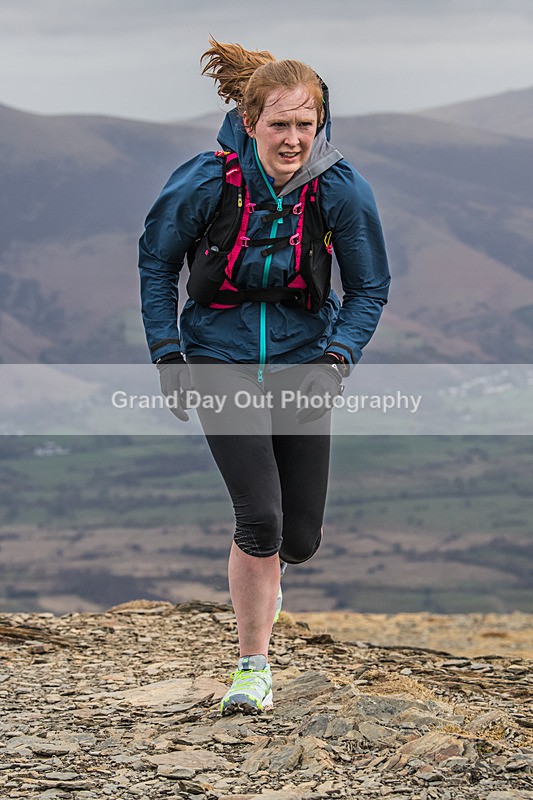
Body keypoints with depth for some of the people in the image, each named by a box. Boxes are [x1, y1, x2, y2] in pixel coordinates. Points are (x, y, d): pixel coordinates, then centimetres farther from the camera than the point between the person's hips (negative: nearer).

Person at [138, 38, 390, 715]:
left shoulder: (343, 190, -12)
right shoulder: (206, 182, -16)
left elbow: (369, 289, 1)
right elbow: (155, 261, 1)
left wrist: (337, 360, -14)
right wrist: (167, 356, -4)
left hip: (302, 362, 2)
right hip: (221, 364, -2)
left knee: (301, 538, 4)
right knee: (260, 517, -17)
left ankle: (263, 568, 43)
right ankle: (253, 667, 1)